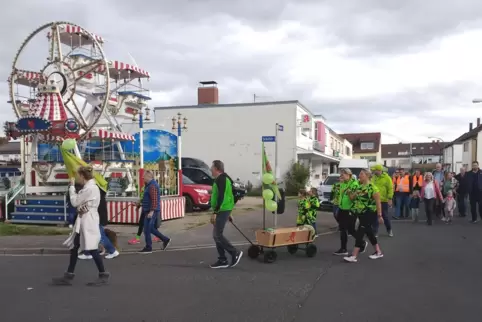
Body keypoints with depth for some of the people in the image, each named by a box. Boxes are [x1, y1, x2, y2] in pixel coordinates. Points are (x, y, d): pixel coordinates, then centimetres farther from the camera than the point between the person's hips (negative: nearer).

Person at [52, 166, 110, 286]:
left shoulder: (90, 188, -17)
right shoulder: (89, 187, 15)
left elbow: (75, 202, -12)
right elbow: (79, 201, 17)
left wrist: (72, 186, -3)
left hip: (88, 222, -10)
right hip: (83, 221, 10)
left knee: (92, 249, -4)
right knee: (74, 248, 12)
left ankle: (103, 275, 7)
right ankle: (68, 276, 19)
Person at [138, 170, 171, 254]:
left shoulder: (152, 186, -17)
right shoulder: (149, 185, 17)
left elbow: (154, 200, -24)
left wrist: (151, 211, -27)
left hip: (151, 211, -10)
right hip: (148, 211, 10)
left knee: (147, 230, -3)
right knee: (151, 229, 16)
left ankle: (148, 248, 5)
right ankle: (165, 240, 21)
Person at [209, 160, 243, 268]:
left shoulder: (221, 179, -15)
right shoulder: (222, 179, 18)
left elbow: (221, 197, -23)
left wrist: (215, 212, -25)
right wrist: (228, 213, 25)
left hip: (222, 211, -10)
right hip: (222, 210, 10)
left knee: (217, 235, -8)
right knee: (217, 235, 10)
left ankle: (235, 253, -1)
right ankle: (222, 260, 13)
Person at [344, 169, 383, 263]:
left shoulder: (372, 187, -14)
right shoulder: (359, 187, 9)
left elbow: (378, 202, -14)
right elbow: (352, 197, 14)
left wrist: (379, 215, -16)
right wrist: (351, 193, -8)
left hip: (369, 213, -8)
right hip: (361, 213, 8)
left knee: (360, 232, -11)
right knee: (368, 231, 16)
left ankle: (354, 256, -10)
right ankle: (378, 252, 31)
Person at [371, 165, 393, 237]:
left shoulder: (386, 178, -9)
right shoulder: (373, 177, 6)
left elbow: (390, 189, -10)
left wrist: (390, 199, -15)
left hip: (383, 200, -4)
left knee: (385, 216, 7)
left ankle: (389, 230, 28)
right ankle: (375, 232, 13)